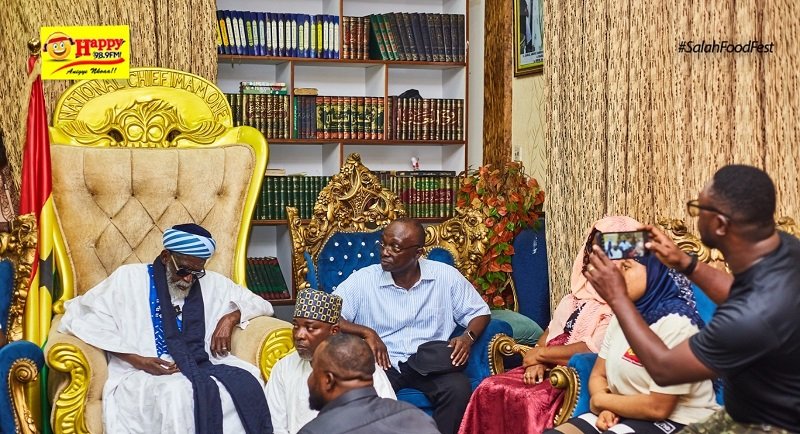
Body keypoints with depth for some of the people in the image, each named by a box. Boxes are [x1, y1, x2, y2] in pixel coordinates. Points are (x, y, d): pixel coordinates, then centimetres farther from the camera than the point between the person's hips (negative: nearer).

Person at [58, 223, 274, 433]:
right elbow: (80, 318, -1)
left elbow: (261, 304, 25)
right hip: (144, 375, -3)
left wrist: (230, 317, 0)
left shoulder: (212, 283, 18)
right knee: (177, 394, -39)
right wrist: (136, 359, -11)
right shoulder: (129, 278, 7)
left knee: (245, 386, -30)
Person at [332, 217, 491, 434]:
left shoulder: (445, 276, 3)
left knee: (459, 389, -30)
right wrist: (366, 332, -19)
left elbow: (479, 311, 10)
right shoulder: (362, 280, -2)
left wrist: (468, 337, -10)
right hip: (383, 363, -1)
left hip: (432, 363, 1)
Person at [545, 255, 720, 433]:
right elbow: (598, 375, 13)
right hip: (624, 414, 8)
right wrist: (606, 409, -10)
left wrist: (600, 401, -8)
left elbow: (659, 407, -23)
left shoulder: (676, 322, -20)